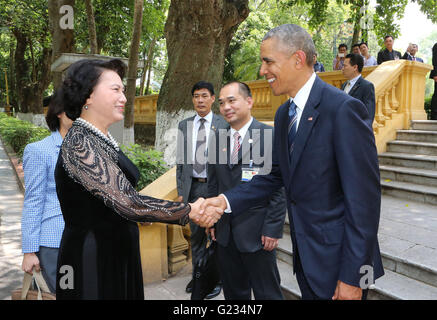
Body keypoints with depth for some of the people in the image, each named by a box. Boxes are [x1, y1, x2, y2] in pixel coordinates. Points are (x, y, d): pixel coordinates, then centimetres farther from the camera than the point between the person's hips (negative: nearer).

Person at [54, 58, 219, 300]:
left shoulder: (102, 140, 7)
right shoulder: (79, 144, -21)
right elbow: (128, 203, -27)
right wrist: (189, 211, -18)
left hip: (118, 255, 8)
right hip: (92, 261, -8)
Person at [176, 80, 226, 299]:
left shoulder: (223, 125, -3)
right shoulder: (184, 125, 7)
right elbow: (181, 160, 9)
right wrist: (180, 190, 5)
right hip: (193, 187, 3)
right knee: (196, 234, 15)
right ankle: (198, 275, 31)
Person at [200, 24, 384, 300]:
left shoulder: (343, 109, -20)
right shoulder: (284, 114, 6)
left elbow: (364, 197, -20)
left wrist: (352, 276, -18)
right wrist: (227, 200, -5)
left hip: (338, 263, -7)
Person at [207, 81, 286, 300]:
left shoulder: (270, 136, -11)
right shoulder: (218, 138, 7)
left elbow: (279, 187, -12)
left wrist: (273, 228, -14)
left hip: (256, 231, -5)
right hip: (224, 231, 6)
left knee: (267, 293, 9)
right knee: (233, 292, 19)